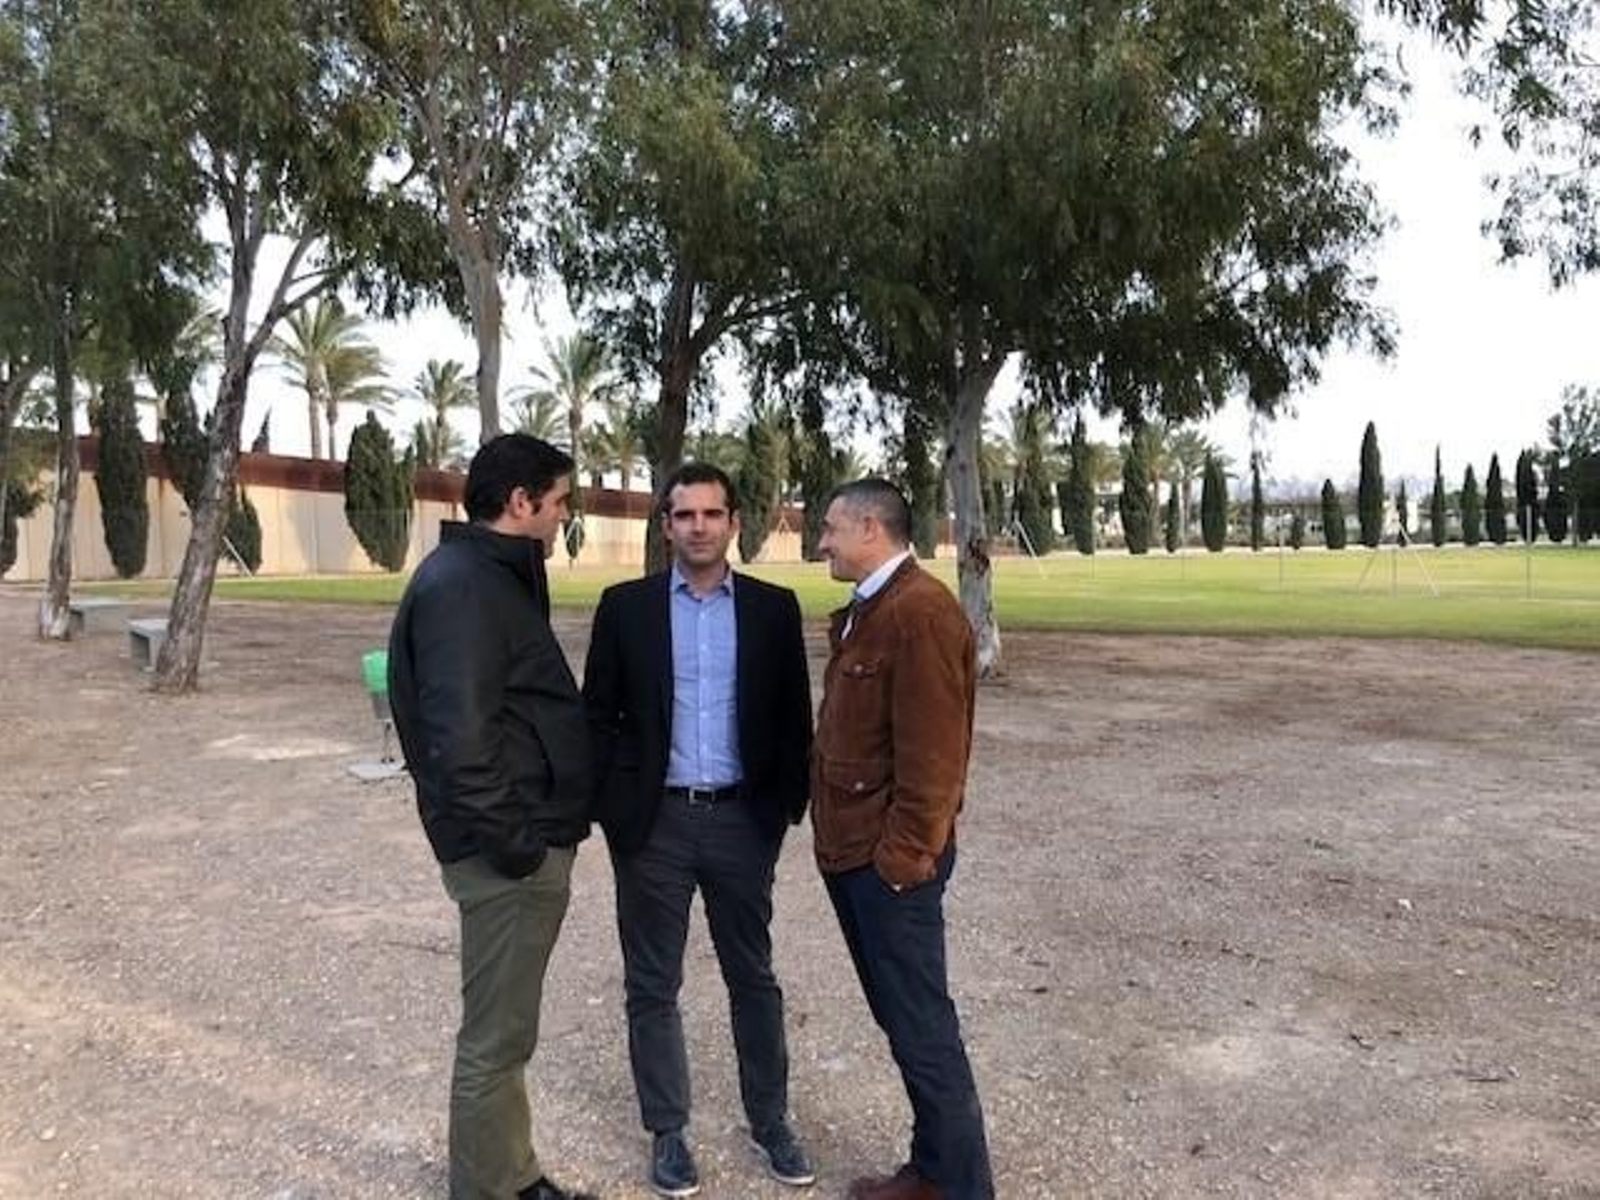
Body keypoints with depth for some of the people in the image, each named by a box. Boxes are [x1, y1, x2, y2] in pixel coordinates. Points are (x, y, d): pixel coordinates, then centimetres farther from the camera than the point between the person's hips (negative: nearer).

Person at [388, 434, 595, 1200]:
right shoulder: (461, 584, -18)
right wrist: (510, 839, -19)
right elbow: (459, 734, -27)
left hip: (531, 840, 10)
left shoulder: (496, 576, 14)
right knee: (496, 1038, 3)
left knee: (506, 1031, 20)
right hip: (507, 852, -10)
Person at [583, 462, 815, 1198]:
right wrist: (616, 801, -6)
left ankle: (769, 1121, 30)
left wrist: (787, 803, -2)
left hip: (741, 820, 1)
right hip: (653, 822, -1)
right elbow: (599, 712, 1)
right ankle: (668, 1131, 27)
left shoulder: (773, 607, 1)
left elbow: (793, 715, 4)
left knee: (754, 978, 13)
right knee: (652, 986, 10)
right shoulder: (625, 606, -1)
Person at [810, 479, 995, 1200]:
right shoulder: (862, 613, 14)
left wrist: (903, 853, -18)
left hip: (889, 860, -10)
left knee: (921, 1027, 2)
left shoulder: (921, 611, -17)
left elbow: (933, 750, -21)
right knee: (899, 1019, 17)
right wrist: (839, 839, 16)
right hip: (850, 851, 10)